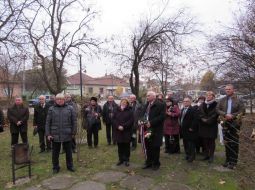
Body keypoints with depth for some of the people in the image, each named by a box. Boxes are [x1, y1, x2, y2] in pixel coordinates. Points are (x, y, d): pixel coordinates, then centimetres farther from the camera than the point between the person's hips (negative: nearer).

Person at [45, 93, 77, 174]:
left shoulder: (70, 108, 0)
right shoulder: (51, 109, 2)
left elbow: (74, 121, 0)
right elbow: (48, 122, 3)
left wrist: (73, 132, -2)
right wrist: (48, 134, -2)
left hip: (67, 135, 0)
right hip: (55, 135, 1)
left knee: (68, 152, 13)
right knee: (55, 152, 13)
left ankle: (70, 166, 31)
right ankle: (55, 167, 31)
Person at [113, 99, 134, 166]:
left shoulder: (129, 111, 1)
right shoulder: (117, 111, 10)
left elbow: (131, 120, -9)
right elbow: (114, 119, 4)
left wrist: (123, 126, -17)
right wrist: (118, 126, -13)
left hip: (127, 131, -2)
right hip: (118, 131, 3)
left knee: (126, 146, 4)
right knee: (120, 146, 7)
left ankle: (126, 160, 15)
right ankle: (121, 159, 19)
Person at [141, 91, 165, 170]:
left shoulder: (160, 104, -10)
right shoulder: (146, 104, 14)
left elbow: (161, 116, -18)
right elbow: (143, 114, 19)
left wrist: (151, 123, -21)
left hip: (155, 130, -6)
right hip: (147, 128, 6)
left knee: (155, 147, 6)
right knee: (148, 147, 14)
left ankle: (156, 164, 22)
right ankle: (148, 162, 29)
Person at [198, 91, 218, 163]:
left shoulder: (216, 105, -3)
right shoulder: (202, 104, 11)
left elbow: (215, 115, -11)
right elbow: (199, 113, 4)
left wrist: (208, 120, -15)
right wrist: (203, 119, -11)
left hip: (212, 126, -4)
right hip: (203, 126, 4)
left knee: (211, 141, 2)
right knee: (204, 141, 8)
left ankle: (211, 156, 10)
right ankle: (206, 155, 19)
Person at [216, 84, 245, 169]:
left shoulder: (238, 100, -3)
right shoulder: (222, 100, 6)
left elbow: (242, 110, -9)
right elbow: (217, 109, 0)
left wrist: (232, 116, -18)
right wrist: (225, 114, -15)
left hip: (235, 124, -3)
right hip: (225, 123, 3)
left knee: (234, 143, 1)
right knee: (227, 143, 11)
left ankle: (233, 162, 11)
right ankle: (228, 160, 23)